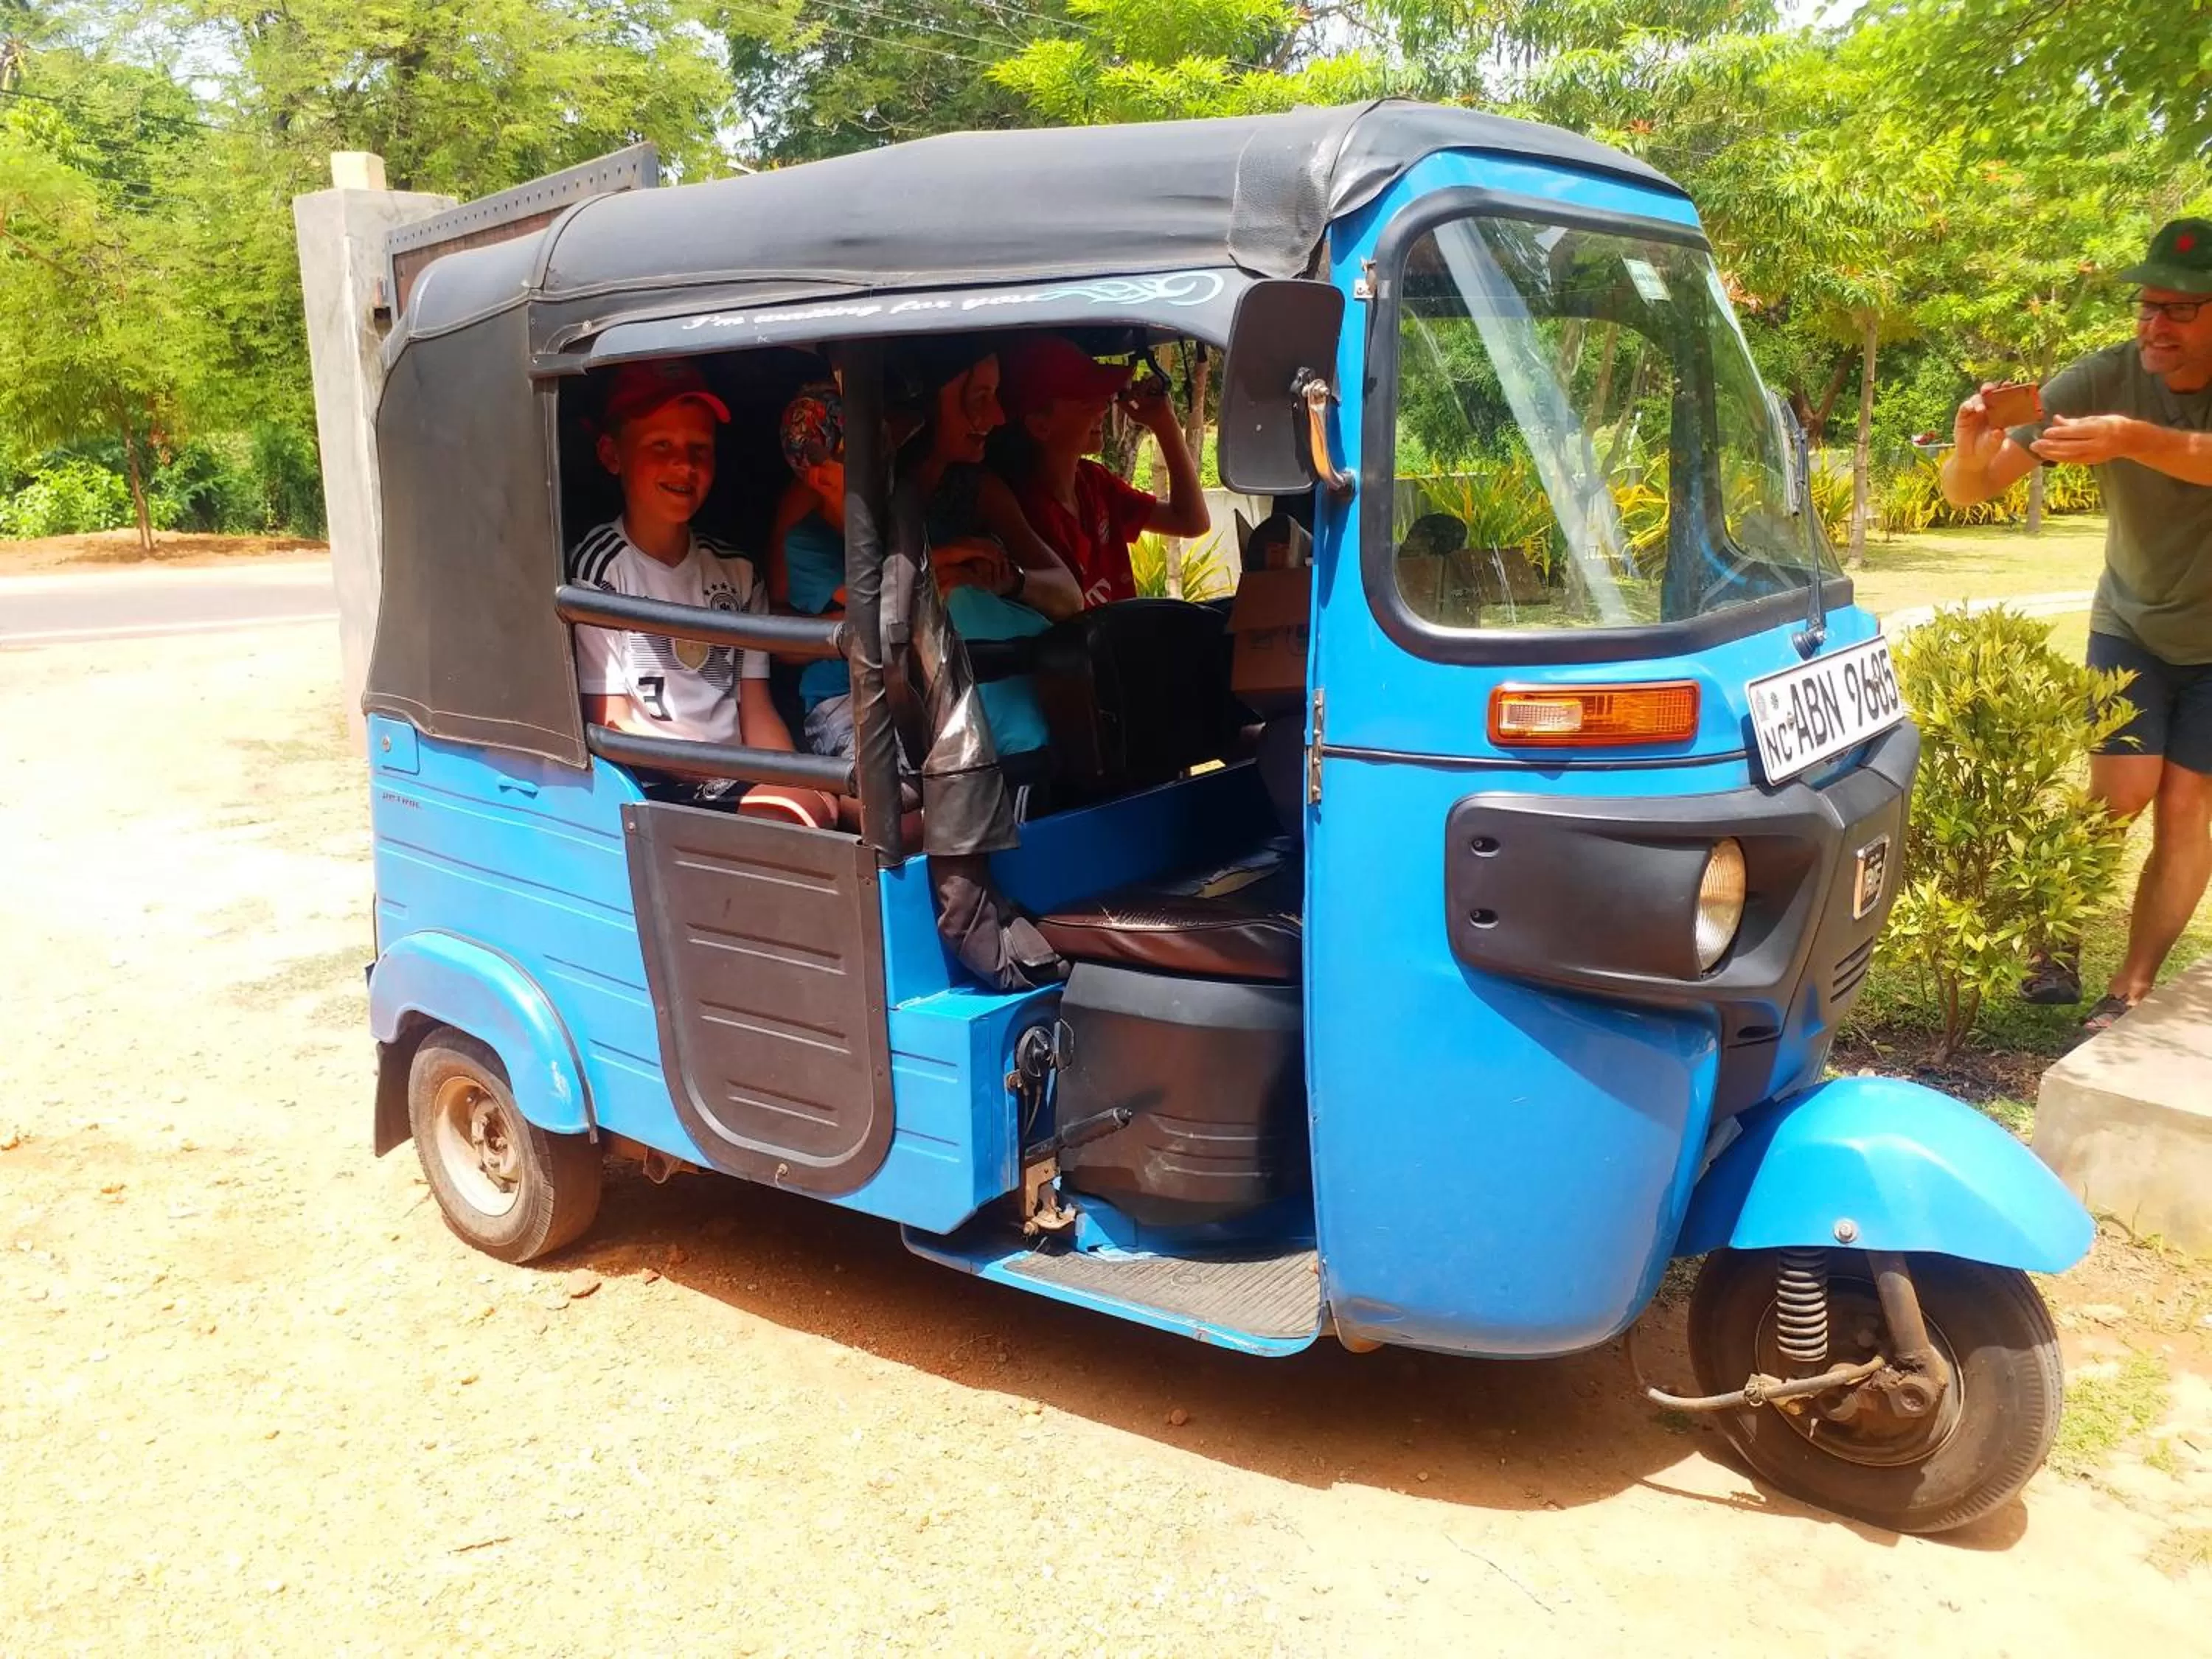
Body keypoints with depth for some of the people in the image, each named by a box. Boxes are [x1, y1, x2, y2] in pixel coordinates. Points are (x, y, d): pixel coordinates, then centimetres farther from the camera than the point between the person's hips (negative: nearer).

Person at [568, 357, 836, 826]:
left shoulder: (735, 571, 14)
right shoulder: (598, 567, -3)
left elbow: (757, 713, 11)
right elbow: (612, 727, -5)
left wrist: (798, 786, -8)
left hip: (744, 787, 6)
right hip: (659, 794, -6)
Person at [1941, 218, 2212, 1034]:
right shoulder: (2103, 379, -18)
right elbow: (1972, 488, -23)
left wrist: (2132, 438, -55)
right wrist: (1971, 455, -44)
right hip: (2132, 624, 1)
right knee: (2121, 793, -10)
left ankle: (2133, 989, 8)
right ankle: (2061, 946, 10)